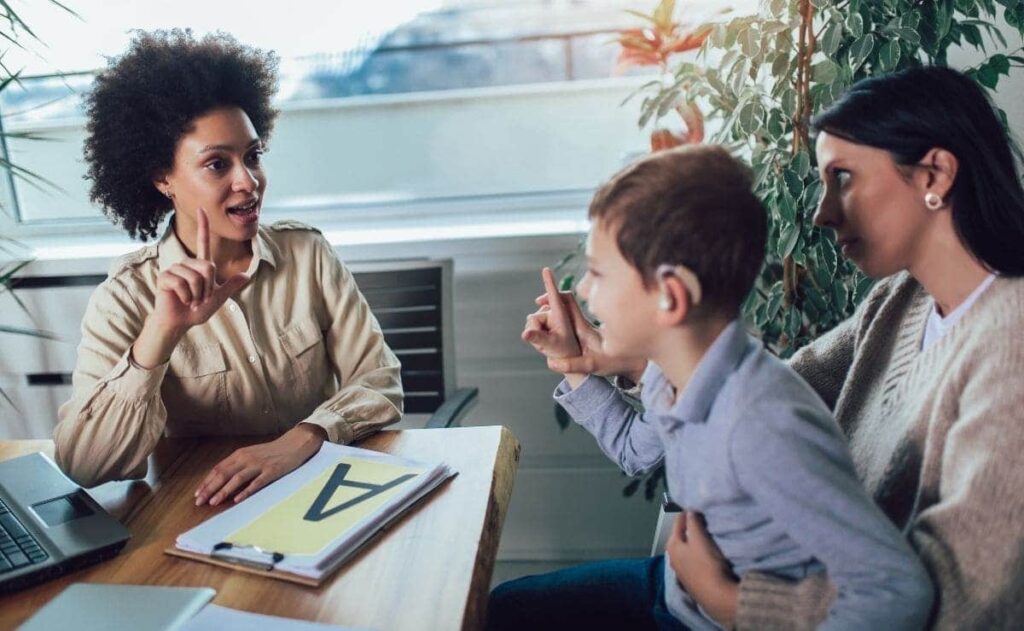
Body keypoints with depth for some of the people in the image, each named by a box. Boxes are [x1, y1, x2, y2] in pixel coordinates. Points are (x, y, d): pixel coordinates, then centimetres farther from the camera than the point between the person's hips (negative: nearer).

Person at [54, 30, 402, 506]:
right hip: (200, 517, -2)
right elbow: (82, 466, -15)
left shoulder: (307, 252, -3)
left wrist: (301, 440, -23)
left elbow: (380, 381, -6)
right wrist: (162, 332, -26)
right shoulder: (125, 298, -7)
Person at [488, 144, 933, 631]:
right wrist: (571, 362, 6)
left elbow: (897, 591, -33)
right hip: (676, 588, 7)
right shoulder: (669, 376, -9)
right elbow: (635, 449, 15)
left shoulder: (764, 426, -35)